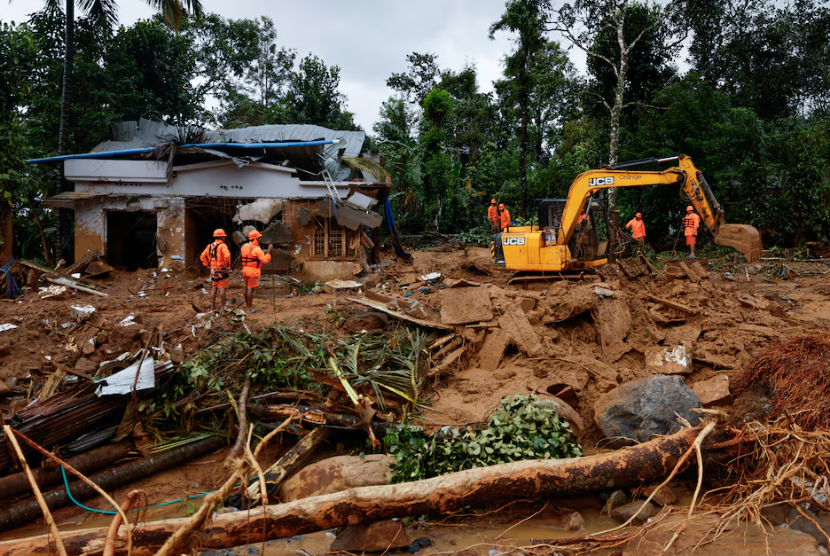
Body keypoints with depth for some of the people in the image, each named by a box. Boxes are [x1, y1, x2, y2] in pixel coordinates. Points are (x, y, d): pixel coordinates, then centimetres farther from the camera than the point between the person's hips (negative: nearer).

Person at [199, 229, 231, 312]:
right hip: (222, 271, -6)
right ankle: (222, 307, 1)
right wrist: (228, 265, -15)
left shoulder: (210, 246, 9)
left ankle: (212, 307, 15)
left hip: (213, 271, 7)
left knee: (213, 288, 12)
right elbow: (227, 255, -29)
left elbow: (202, 257, 10)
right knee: (223, 288, 0)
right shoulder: (222, 246, -12)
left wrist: (208, 265, 13)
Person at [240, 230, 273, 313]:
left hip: (245, 270, 8)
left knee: (247, 288, 14)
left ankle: (248, 307, 22)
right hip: (253, 271, -8)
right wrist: (269, 251, -14)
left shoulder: (244, 246, 8)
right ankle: (250, 309, -2)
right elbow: (265, 261, -22)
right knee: (250, 289, -6)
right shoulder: (257, 249, -17)